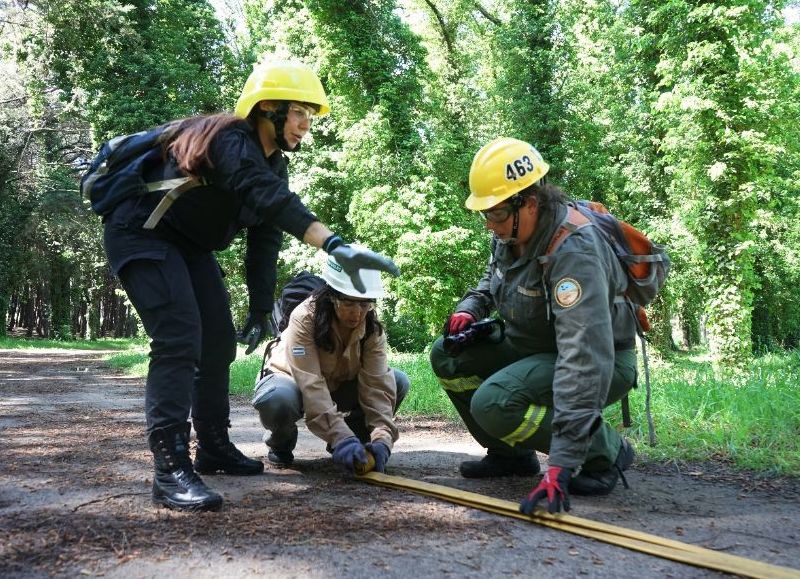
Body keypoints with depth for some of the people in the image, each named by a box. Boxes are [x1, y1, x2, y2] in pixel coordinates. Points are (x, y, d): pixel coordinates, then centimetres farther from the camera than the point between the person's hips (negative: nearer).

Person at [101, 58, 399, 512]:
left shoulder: (274, 163, 3)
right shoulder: (229, 141, -27)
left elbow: (266, 240, 5)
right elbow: (271, 200, -45)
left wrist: (261, 309, 2)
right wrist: (335, 245, -57)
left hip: (189, 245, 10)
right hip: (142, 236, -10)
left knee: (219, 340, 8)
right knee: (179, 339, -22)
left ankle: (214, 447, 21)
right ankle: (171, 468, -23)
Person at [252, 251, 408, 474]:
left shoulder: (372, 327, -19)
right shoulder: (304, 318, -32)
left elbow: (377, 384, -26)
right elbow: (311, 388, -39)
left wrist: (381, 438, -41)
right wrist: (341, 438, -49)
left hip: (339, 385, 4)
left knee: (399, 381, -19)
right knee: (277, 399, -41)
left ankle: (357, 438, 4)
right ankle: (281, 443, -4)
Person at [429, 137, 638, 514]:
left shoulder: (573, 253, -33)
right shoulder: (512, 232, -6)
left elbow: (584, 358, -41)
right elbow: (495, 275, 20)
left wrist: (562, 461, -46)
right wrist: (470, 308, -4)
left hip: (601, 362, -8)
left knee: (495, 404, -29)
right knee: (448, 356, -2)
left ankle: (605, 452, -8)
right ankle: (510, 454, 12)